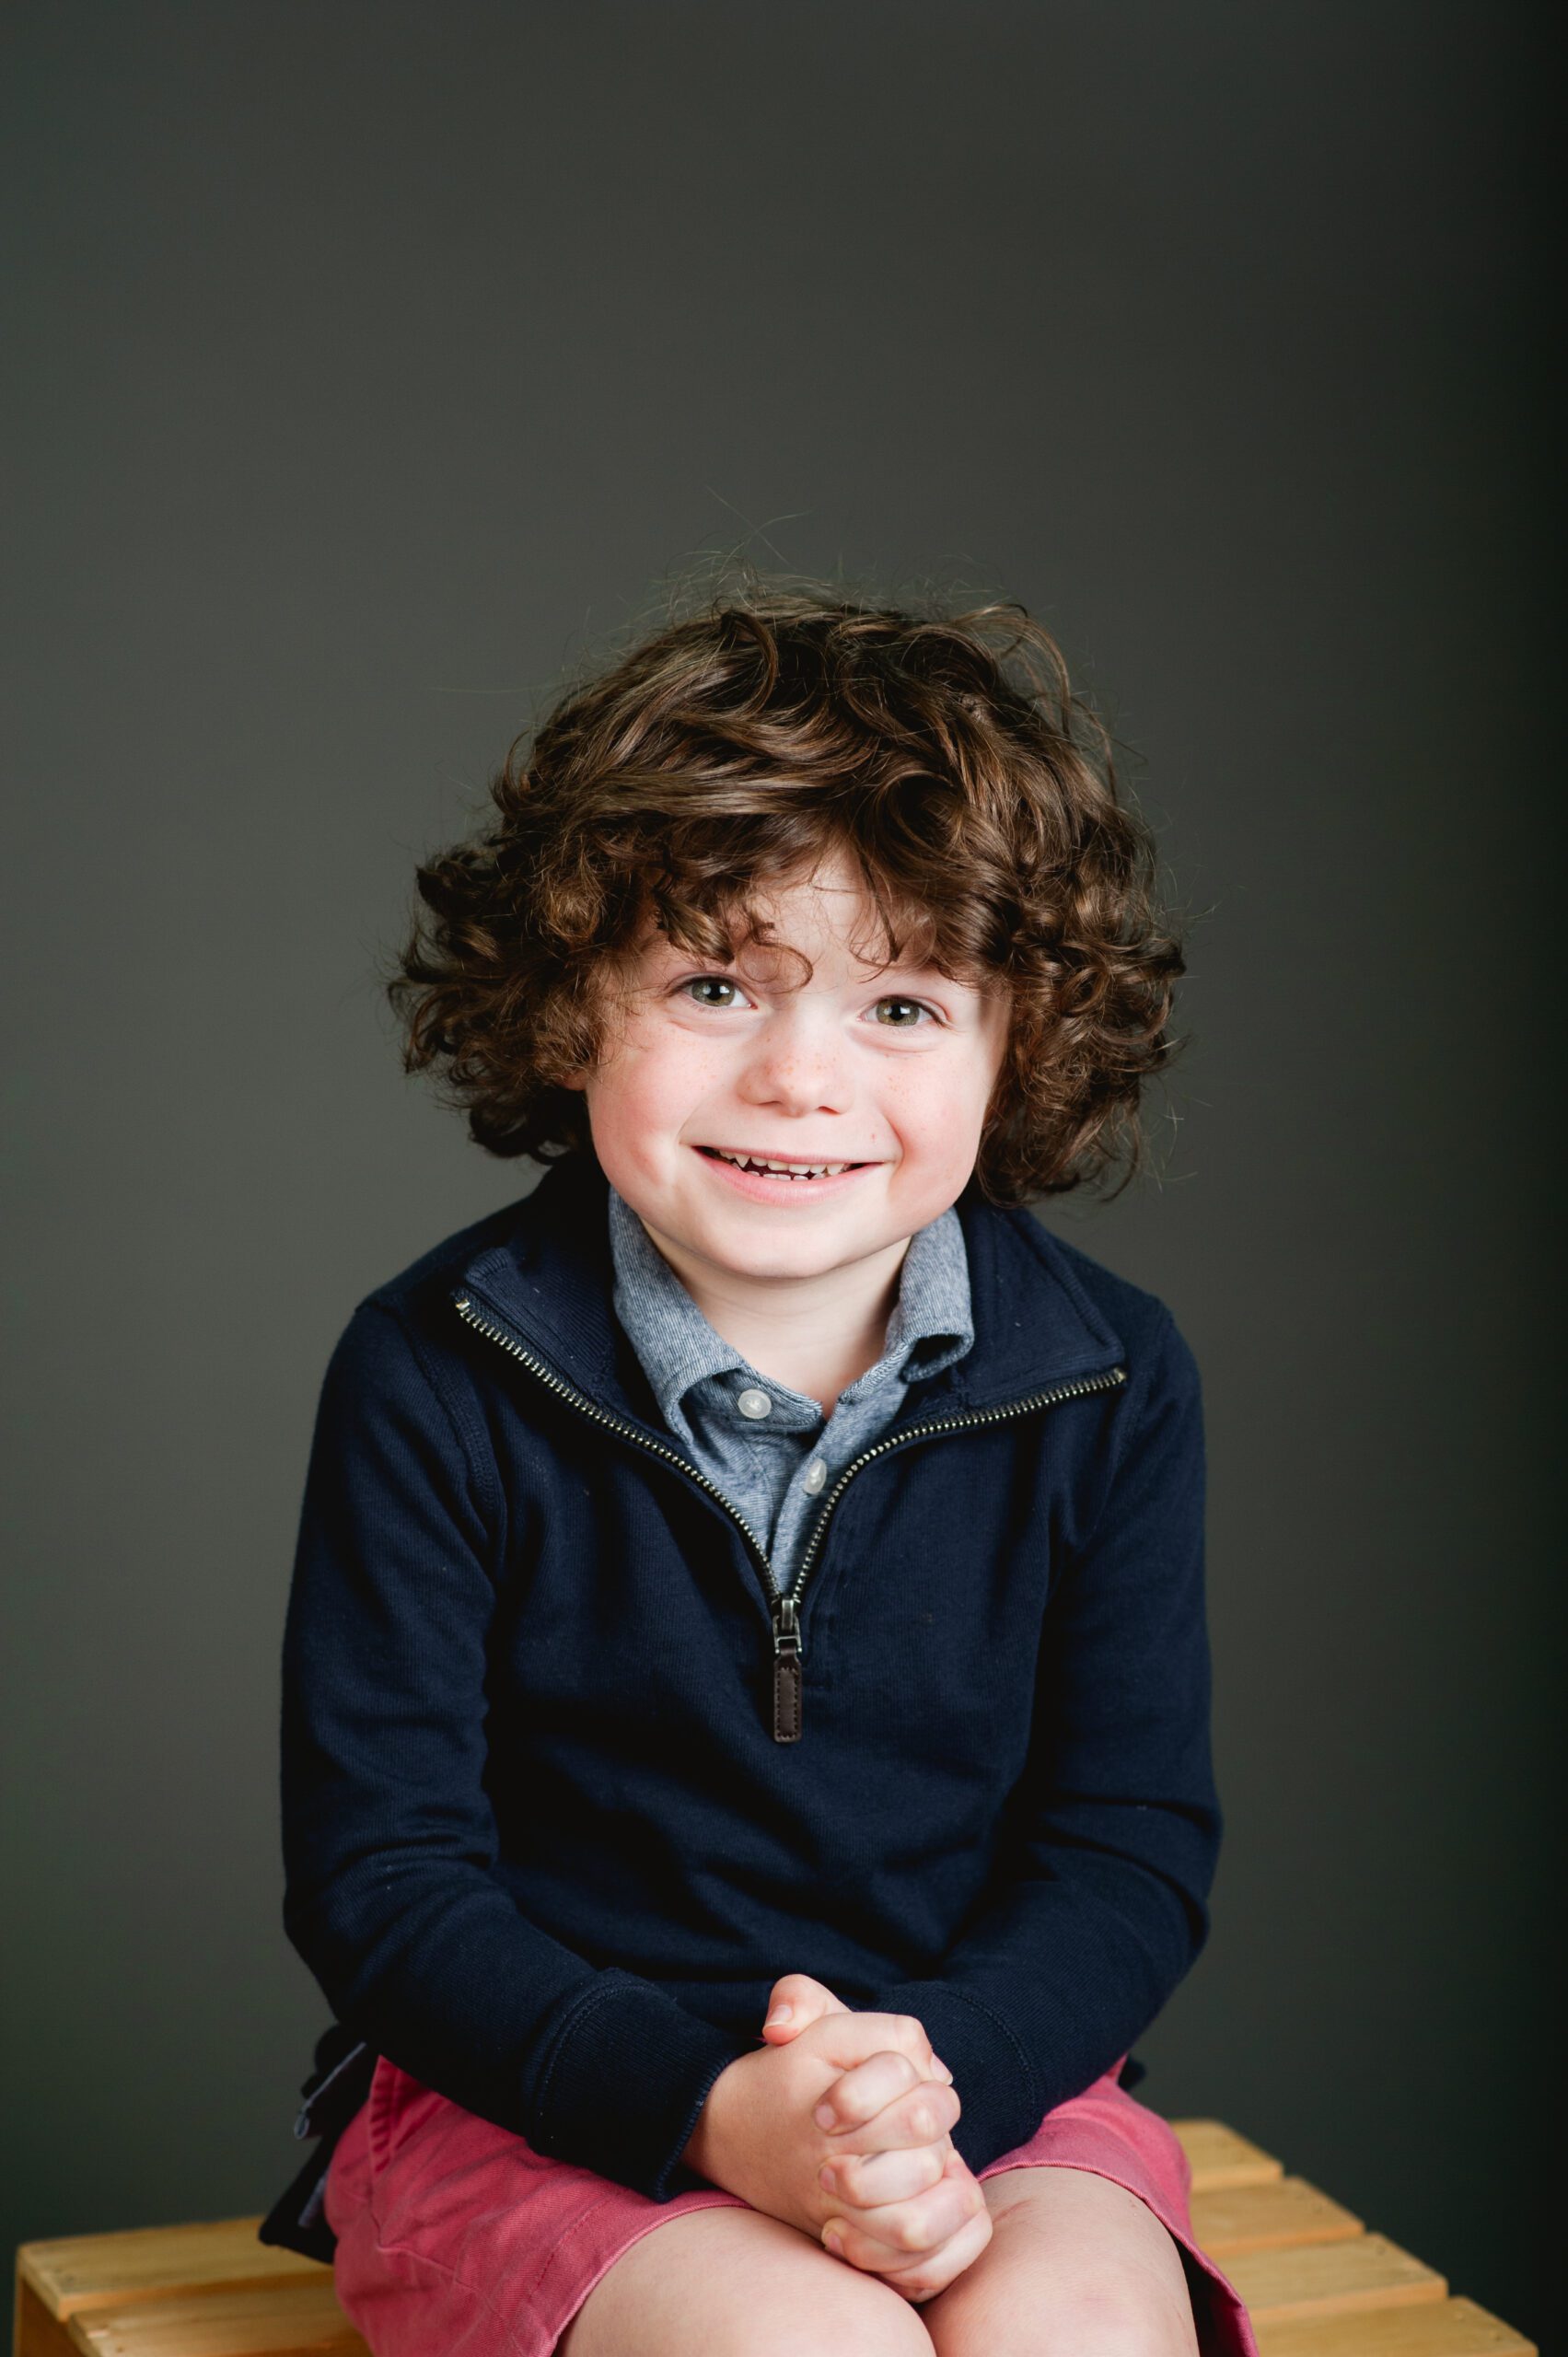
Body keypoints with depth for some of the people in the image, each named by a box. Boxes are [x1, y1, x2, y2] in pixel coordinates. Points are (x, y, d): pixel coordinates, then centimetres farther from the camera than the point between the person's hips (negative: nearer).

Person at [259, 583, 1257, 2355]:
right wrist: (712, 2112, -23)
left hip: (981, 2072, 3)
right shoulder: (437, 1378, -10)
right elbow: (379, 1875, -9)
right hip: (533, 2104, -2)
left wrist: (938, 2077, -21)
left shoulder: (1104, 1384, -3)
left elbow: (1134, 1844, -1)